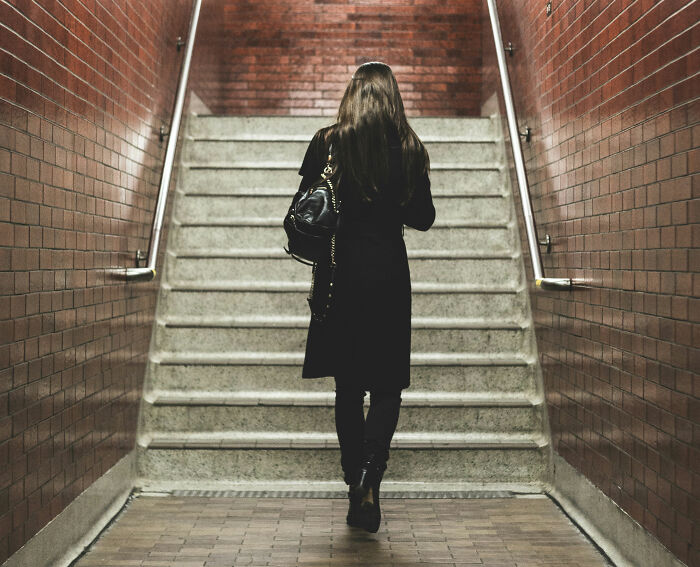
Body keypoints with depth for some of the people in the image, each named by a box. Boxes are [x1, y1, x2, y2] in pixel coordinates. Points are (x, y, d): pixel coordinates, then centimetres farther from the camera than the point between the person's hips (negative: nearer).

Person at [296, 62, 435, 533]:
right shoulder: (410, 149, -2)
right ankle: (369, 478, -13)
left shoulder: (327, 143, -4)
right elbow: (423, 219, 5)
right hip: (389, 276, 0)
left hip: (339, 274, 1)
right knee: (387, 386, 8)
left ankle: (356, 488, 17)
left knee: (349, 388, 11)